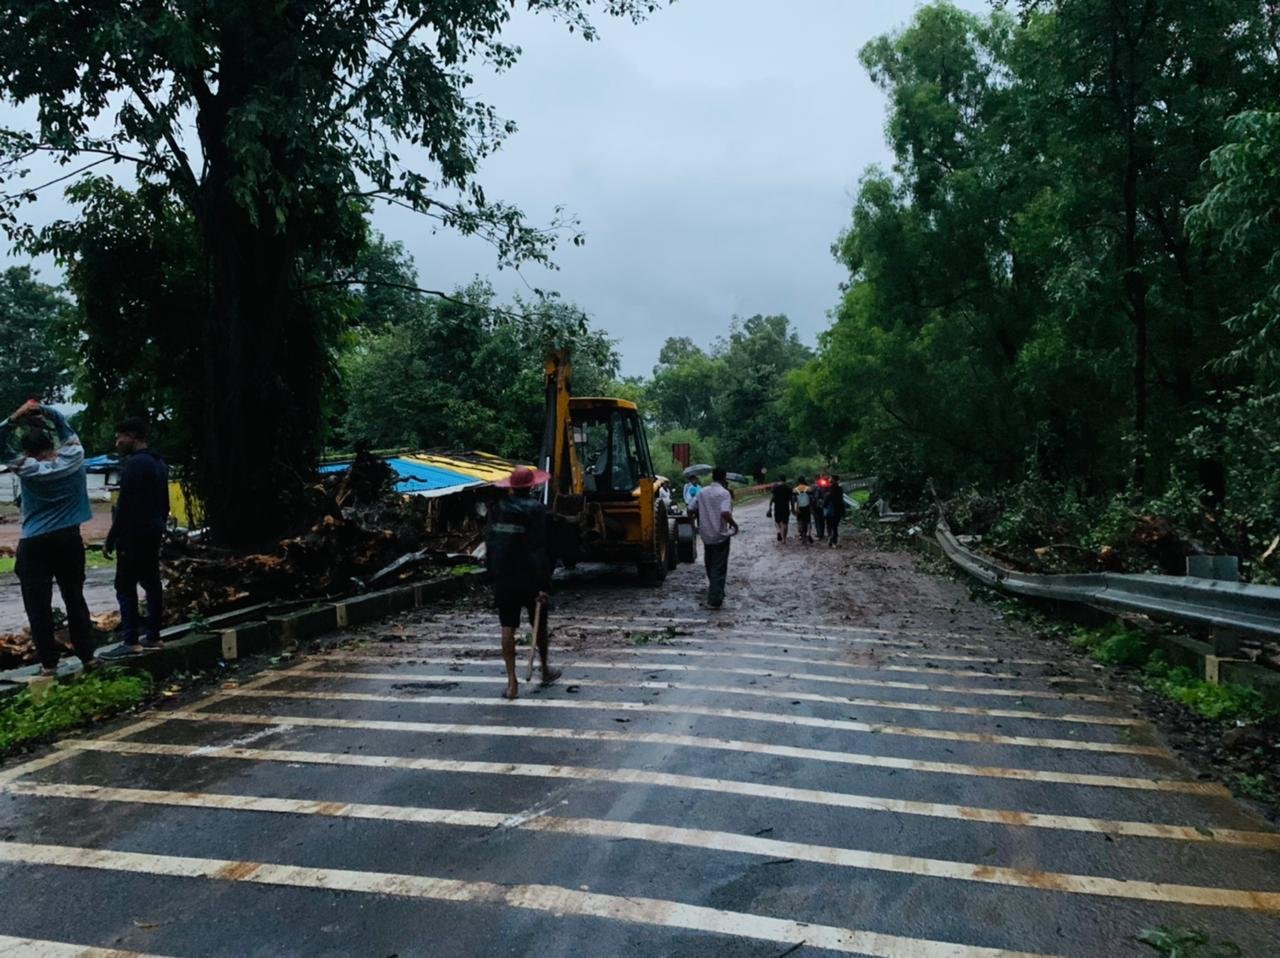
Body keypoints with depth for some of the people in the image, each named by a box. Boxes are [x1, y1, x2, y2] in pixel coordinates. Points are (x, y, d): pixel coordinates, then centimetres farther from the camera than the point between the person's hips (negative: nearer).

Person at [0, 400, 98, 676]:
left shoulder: (25, 469, -10)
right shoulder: (74, 456, -3)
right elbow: (66, 427, 13)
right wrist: (44, 411, 1)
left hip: (34, 544, -3)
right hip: (69, 539, 3)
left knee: (39, 605, 4)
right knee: (75, 598, 11)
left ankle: (49, 662, 5)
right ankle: (87, 655, 13)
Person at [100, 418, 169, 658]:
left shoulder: (134, 464, -15)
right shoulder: (159, 463, 14)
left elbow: (124, 506, -18)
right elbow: (165, 503, 19)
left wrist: (110, 540, -14)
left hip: (134, 535, -9)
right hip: (153, 534, 9)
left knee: (125, 587, -6)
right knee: (151, 583, 11)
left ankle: (130, 642, -7)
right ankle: (153, 637, 16)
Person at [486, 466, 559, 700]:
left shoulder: (498, 510, 3)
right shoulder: (535, 510, -11)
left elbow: (490, 544, 9)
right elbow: (540, 548, -15)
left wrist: (493, 573, 17)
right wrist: (543, 584, -14)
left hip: (503, 578, 3)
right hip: (530, 577, -3)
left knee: (508, 628, 4)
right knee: (539, 624, 16)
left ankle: (511, 681, 2)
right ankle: (545, 670, 33)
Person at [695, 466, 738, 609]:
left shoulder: (702, 492, 4)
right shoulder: (724, 493, -14)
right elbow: (725, 513, -27)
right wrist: (734, 525, -10)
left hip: (706, 534, 6)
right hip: (720, 535, -6)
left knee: (710, 566, 20)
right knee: (719, 568, 1)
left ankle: (714, 591, 36)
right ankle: (715, 600, -1)